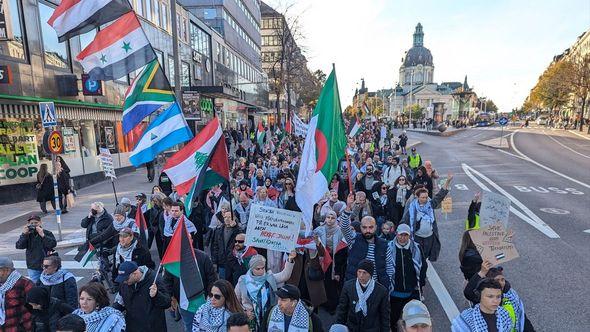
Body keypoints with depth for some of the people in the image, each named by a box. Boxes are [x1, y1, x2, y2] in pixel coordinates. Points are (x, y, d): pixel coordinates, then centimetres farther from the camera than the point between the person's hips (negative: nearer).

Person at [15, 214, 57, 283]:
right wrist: (24, 234, -19)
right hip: (33, 268, 1)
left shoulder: (47, 233, -3)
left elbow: (53, 244, -17)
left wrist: (42, 235, -24)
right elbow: (18, 246, -9)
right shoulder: (27, 235, 3)